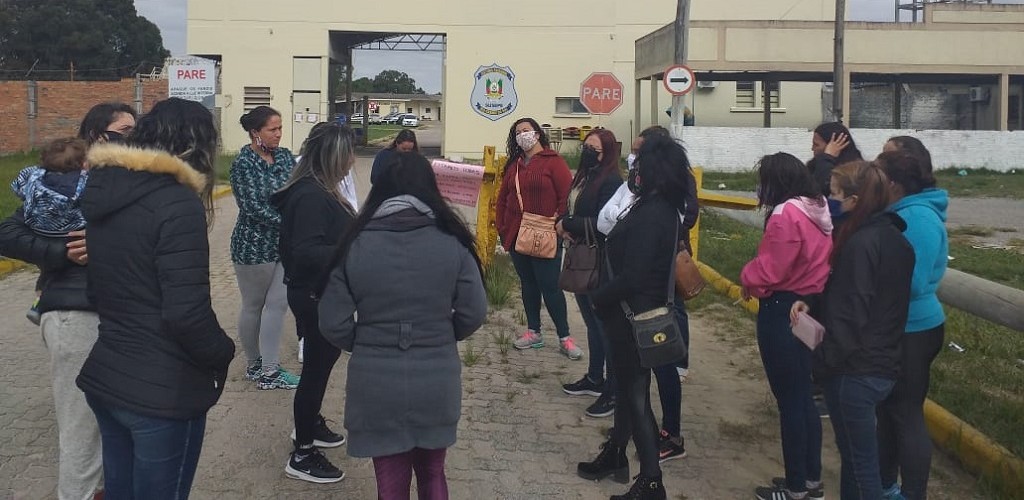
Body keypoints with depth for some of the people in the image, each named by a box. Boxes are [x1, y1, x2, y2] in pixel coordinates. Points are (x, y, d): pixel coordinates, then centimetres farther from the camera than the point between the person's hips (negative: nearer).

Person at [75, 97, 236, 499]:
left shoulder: (104, 192, 5)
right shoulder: (176, 203, -20)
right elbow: (186, 312, -23)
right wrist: (222, 354, -8)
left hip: (104, 377, 8)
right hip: (163, 390, -7)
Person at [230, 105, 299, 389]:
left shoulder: (285, 156, 4)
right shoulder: (243, 163, -12)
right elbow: (253, 208, -19)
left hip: (285, 245, 5)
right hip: (255, 246, -5)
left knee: (277, 304, 5)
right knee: (253, 306, 11)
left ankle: (269, 371, 13)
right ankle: (254, 364, 28)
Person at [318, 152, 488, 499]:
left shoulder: (355, 243, -7)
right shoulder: (452, 242, -7)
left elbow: (333, 323, -6)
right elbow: (473, 314, -3)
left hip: (376, 386, -1)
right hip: (436, 384, 1)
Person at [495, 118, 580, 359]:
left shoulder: (553, 162, -6)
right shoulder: (514, 164, 13)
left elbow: (567, 196, -12)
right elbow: (503, 198, 17)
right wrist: (502, 227, 8)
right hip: (517, 236, 6)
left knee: (550, 286, -5)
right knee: (528, 284, 13)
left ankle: (564, 338, 4)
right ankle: (533, 332, 24)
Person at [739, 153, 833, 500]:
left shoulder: (786, 214, -20)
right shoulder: (818, 209, 8)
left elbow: (769, 268, -20)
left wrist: (747, 279, 0)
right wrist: (756, 278, 12)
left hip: (781, 311, -9)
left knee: (788, 399, 1)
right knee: (802, 395, 17)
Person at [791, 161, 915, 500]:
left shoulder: (860, 243, -22)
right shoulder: (893, 237, 7)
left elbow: (851, 316, -23)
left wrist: (824, 362, -13)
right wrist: (812, 302, 3)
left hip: (855, 370, -9)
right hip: (883, 365, 9)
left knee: (861, 462, 5)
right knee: (855, 453, 21)